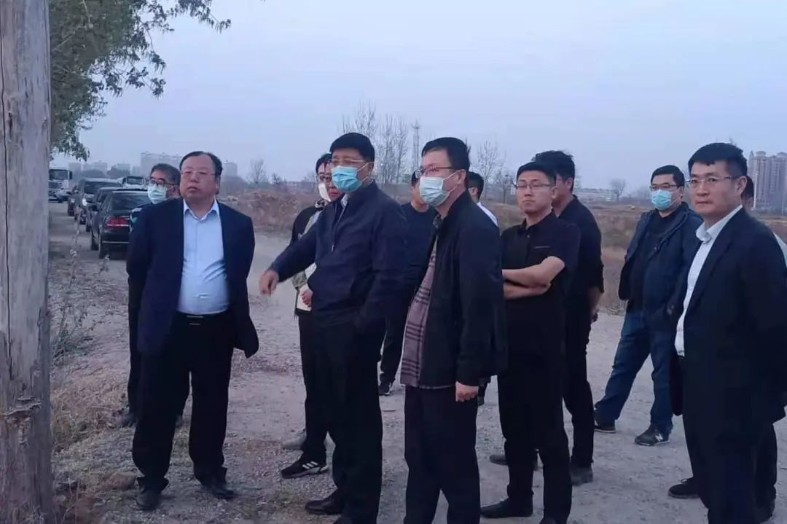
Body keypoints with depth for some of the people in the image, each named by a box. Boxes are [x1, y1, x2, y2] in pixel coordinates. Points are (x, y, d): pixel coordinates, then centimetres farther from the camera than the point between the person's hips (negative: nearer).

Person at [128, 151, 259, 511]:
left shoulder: (238, 224, 2)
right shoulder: (155, 217, -2)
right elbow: (137, 269, 6)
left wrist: (238, 322, 10)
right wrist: (150, 309, 10)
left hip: (216, 331, 1)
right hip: (167, 328, -1)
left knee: (212, 407, 12)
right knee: (156, 407, 6)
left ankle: (210, 472, 29)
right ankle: (151, 479, 21)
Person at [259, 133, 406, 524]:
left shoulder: (385, 210, -12)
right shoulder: (333, 210, 16)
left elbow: (388, 275, -18)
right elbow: (307, 246, 19)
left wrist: (364, 323, -19)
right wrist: (277, 269, -1)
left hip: (354, 328, -8)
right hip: (326, 323, 8)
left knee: (359, 415, 2)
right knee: (335, 410, 17)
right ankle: (344, 489, 32)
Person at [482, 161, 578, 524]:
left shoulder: (565, 232, -5)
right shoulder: (508, 237, 12)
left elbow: (543, 273, -20)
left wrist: (501, 273, -4)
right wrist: (530, 289, -13)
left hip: (546, 345, -6)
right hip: (509, 343, 6)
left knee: (548, 430, 1)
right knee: (514, 426, 13)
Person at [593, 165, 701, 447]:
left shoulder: (691, 224, -10)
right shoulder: (646, 220, 13)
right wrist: (629, 294, 8)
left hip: (666, 313, -7)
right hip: (638, 309, 7)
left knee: (664, 373, 6)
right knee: (623, 365, 14)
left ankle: (660, 428, 19)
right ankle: (604, 416, 25)